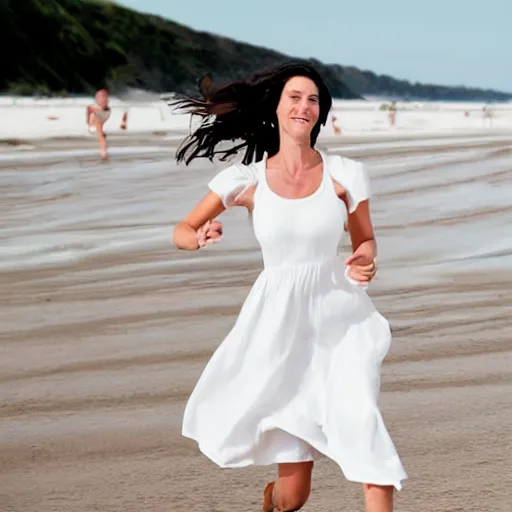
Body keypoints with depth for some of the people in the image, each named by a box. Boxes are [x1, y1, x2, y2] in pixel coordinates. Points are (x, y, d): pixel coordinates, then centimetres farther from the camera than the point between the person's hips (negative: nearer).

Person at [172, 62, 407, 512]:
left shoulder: (345, 174, -2)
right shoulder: (247, 180, -3)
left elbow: (365, 240, 10)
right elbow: (181, 233, 3)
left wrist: (364, 264, -13)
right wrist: (202, 237, -20)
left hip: (341, 318, 1)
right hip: (280, 324, 0)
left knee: (360, 419, -27)